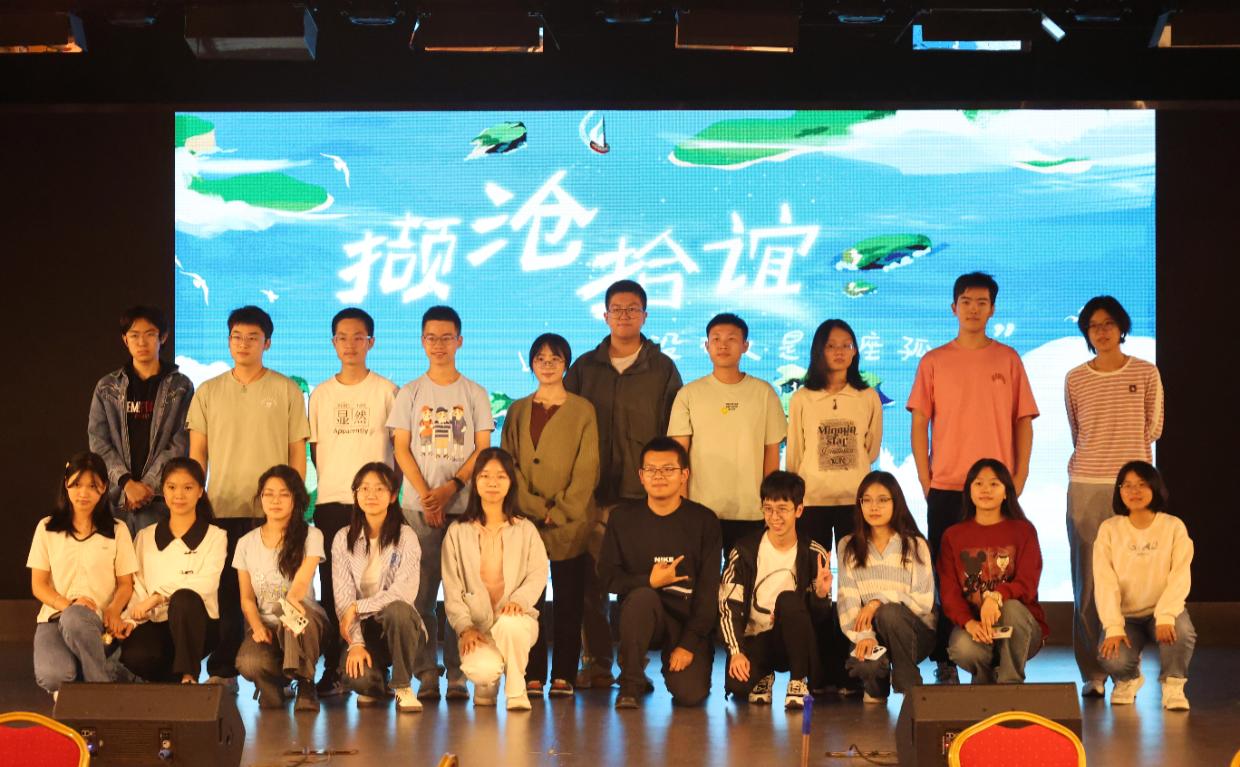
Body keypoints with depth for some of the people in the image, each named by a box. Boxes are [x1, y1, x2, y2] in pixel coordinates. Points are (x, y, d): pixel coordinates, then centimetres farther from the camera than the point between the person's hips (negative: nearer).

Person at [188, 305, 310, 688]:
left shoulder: (287, 391, 5)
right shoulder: (208, 393, 10)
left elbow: (298, 453, 5)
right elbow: (197, 453, 11)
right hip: (222, 510, 2)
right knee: (224, 592, 2)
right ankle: (222, 672, 9)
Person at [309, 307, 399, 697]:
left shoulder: (386, 391, 4)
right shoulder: (321, 394, 11)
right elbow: (315, 449, 15)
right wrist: (331, 482, 4)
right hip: (330, 502, 2)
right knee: (332, 584, 1)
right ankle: (333, 668, 6)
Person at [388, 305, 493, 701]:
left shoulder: (475, 394, 8)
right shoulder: (410, 393, 10)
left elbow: (483, 449, 3)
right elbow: (402, 450, 5)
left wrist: (450, 488, -11)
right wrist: (426, 494, -8)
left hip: (464, 504, 0)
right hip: (419, 504, 1)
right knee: (420, 591, -3)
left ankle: (457, 674, 0)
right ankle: (426, 674, 1)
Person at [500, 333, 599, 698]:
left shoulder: (582, 410, 5)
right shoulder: (518, 411, 13)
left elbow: (587, 469, -1)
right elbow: (508, 464, 5)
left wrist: (560, 512, -9)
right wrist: (535, 508, -8)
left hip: (569, 522, -2)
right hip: (525, 520, 2)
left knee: (569, 600, 0)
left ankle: (563, 675, 5)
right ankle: (532, 676, 3)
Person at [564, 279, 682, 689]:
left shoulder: (662, 369, 8)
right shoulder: (584, 368, 12)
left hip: (643, 495, -2)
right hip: (593, 493, 2)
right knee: (592, 580, 0)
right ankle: (596, 663, 6)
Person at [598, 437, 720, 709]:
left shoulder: (704, 521, -2)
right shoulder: (624, 519, 2)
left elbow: (709, 588, -5)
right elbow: (608, 576, 0)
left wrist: (689, 643, -13)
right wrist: (649, 582, -18)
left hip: (689, 620, 0)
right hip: (641, 615, 0)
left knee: (691, 695, -22)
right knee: (642, 596, -36)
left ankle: (674, 667, 16)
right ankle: (631, 684, -18)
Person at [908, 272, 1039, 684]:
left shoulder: (1008, 360, 7)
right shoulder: (934, 362, 5)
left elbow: (1023, 422, 7)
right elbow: (919, 424, 4)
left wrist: (1018, 479, -1)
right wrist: (926, 482, -3)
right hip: (946, 490, 0)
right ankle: (945, 661, 7)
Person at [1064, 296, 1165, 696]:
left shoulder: (1146, 374, 4)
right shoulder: (1075, 380, 7)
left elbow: (1153, 428, 15)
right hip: (1086, 486, 1)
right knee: (1087, 583, -1)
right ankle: (1092, 673, 5)